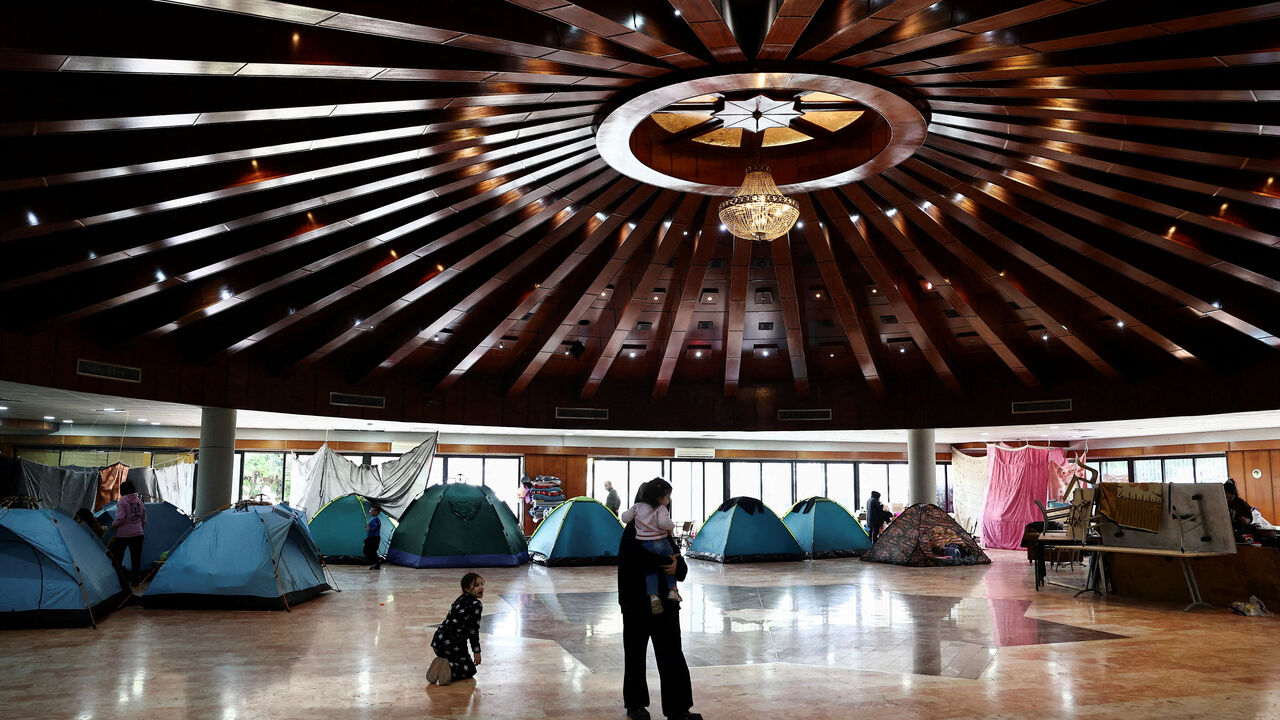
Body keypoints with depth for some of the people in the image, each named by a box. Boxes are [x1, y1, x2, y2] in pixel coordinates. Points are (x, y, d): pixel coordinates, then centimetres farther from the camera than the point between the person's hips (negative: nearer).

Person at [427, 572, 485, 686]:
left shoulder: (460, 600, 20)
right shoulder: (476, 604, -5)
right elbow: (473, 630, -8)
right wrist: (477, 651, 0)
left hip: (438, 641, 8)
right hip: (453, 644, -8)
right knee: (470, 668, 8)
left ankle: (440, 664, 3)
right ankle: (450, 669, -18)